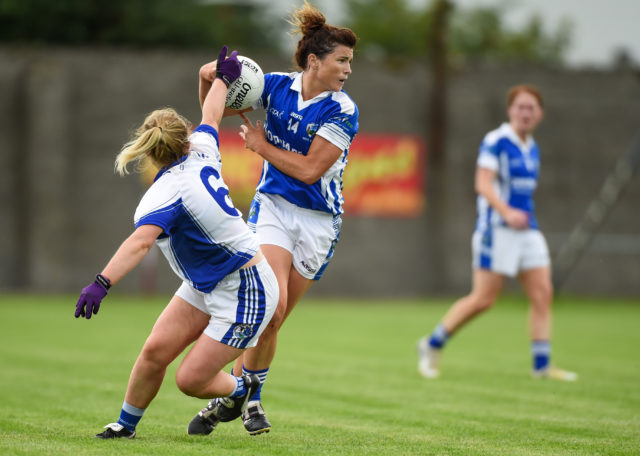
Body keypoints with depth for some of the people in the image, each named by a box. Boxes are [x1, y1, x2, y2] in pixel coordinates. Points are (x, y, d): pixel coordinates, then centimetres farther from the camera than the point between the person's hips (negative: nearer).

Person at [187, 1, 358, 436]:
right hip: (273, 207, 0)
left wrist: (262, 145, -7)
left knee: (273, 319, 3)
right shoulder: (278, 86, -5)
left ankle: (249, 398, 24)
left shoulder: (343, 111, -12)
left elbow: (309, 169, -15)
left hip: (319, 220, 0)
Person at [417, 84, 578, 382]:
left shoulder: (532, 149, 16)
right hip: (496, 230, -8)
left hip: (527, 229, 8)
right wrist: (507, 212, -31)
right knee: (483, 299, -8)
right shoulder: (496, 141, -9)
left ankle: (542, 365, 1)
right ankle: (432, 346, 7)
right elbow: (483, 184, -18)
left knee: (543, 293, -3)